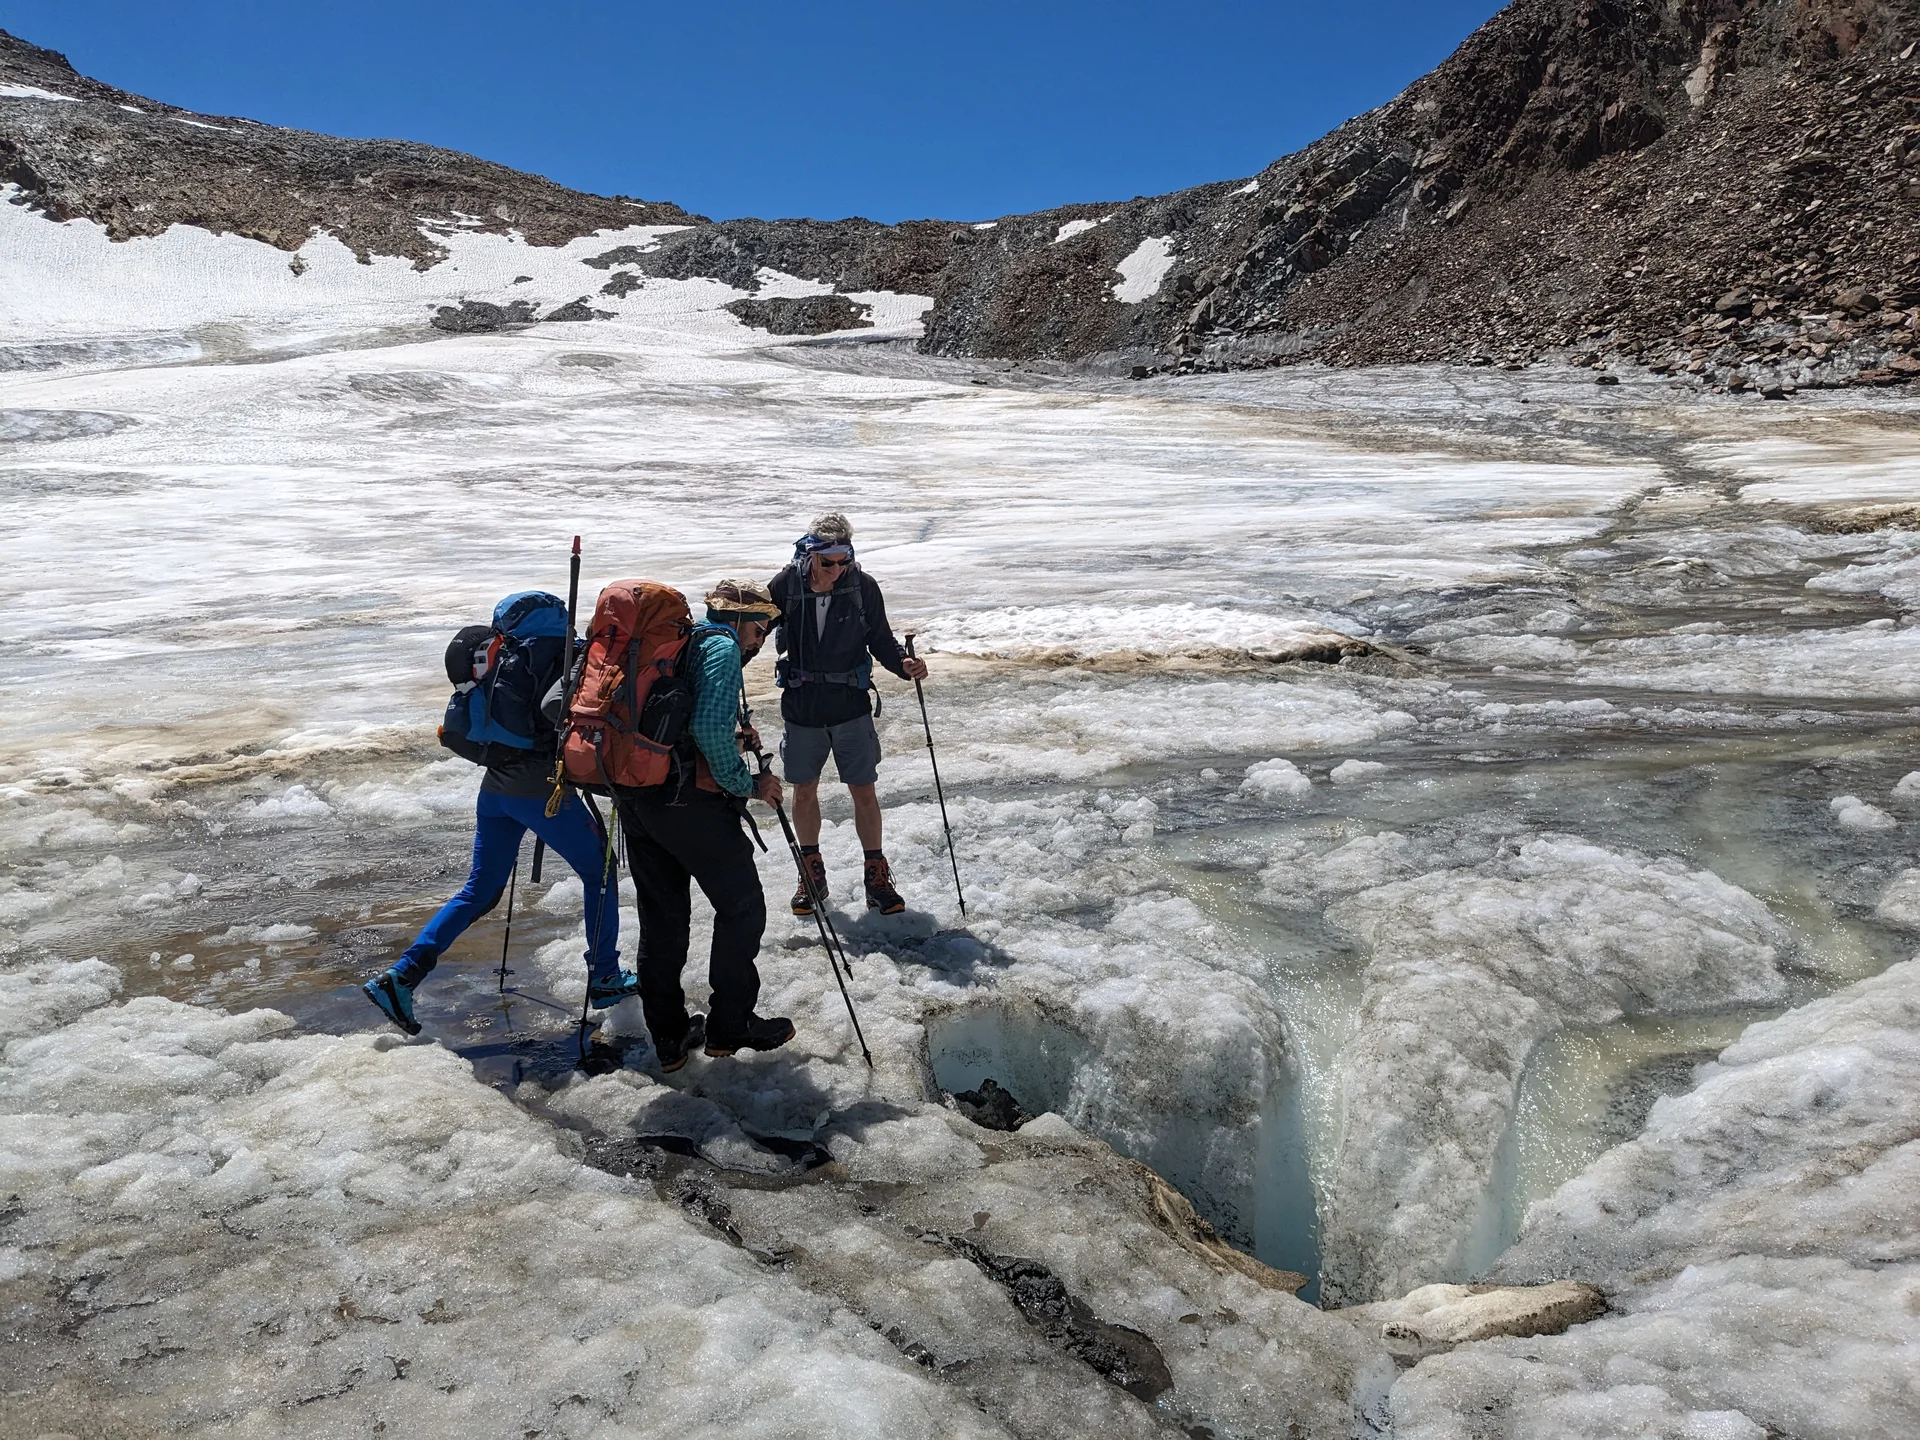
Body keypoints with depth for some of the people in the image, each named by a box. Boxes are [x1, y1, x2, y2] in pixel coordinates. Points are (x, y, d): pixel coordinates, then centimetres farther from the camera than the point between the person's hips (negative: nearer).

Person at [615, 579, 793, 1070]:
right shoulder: (721, 645, -7)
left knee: (661, 915, 16)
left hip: (635, 796, 9)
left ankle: (668, 1037, 24)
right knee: (742, 906, 7)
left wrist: (731, 736, 17)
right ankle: (730, 1025, 15)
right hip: (685, 797, -9)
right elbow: (710, 727, -22)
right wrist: (748, 784, -12)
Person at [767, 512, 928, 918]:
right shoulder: (785, 586, -10)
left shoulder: (864, 587, -10)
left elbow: (880, 639, -1)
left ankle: (876, 875, 19)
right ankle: (812, 873, 31)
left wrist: (904, 664, -19)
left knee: (864, 792, 3)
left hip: (851, 706, -1)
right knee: (804, 792, 12)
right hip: (801, 709, 1)